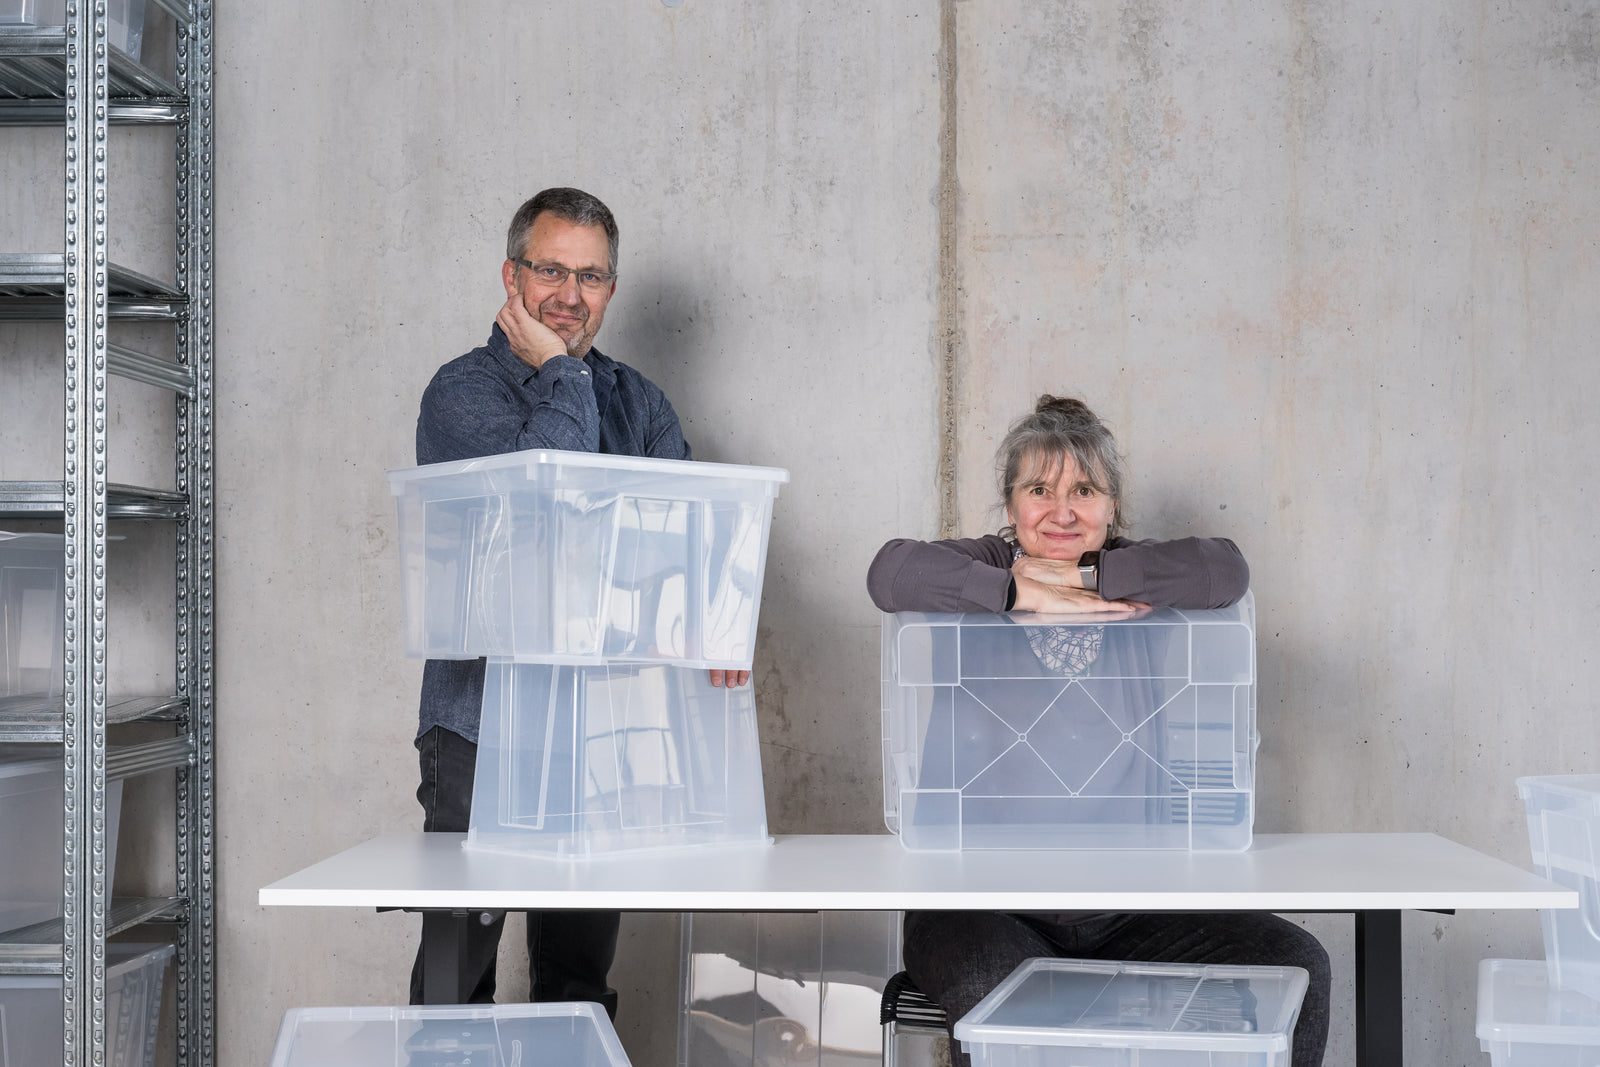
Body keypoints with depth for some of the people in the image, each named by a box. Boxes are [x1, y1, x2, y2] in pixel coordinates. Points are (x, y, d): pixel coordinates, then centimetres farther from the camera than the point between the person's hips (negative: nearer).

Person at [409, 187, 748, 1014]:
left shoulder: (637, 402, 13)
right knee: (457, 975, -2)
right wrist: (562, 374, -10)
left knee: (582, 982, 10)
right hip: (483, 725, -4)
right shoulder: (464, 392, -2)